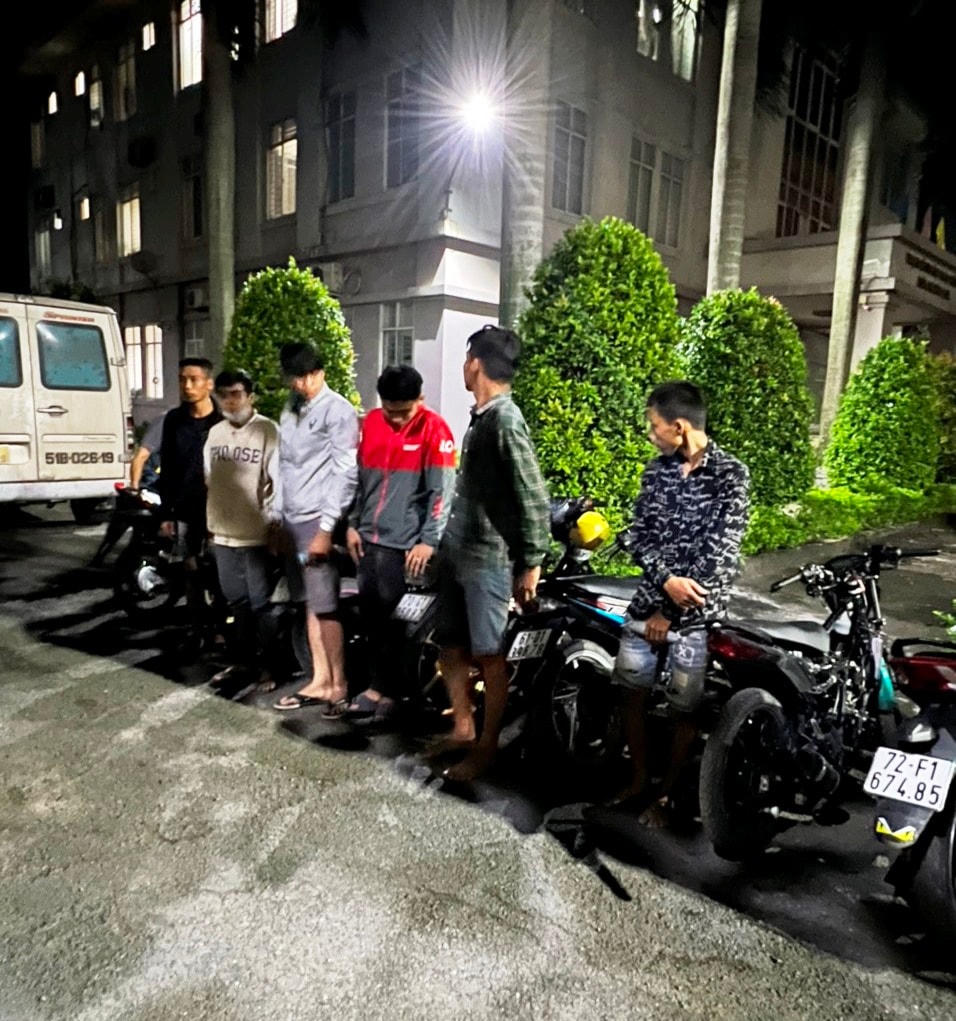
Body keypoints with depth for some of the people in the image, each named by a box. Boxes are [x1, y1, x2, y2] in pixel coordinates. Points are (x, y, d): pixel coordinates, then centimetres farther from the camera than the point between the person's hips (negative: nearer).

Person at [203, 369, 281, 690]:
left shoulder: (267, 431, -9)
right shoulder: (215, 433, 13)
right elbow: (208, 481, 20)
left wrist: (275, 521, -16)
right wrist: (210, 522, 18)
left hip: (257, 534, -7)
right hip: (223, 534, 7)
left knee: (261, 602, 1)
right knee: (237, 601, 16)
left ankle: (267, 663, 12)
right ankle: (243, 659, 28)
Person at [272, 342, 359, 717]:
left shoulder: (338, 410, -9)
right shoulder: (290, 411, 16)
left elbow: (345, 473, -14)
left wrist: (327, 527, -17)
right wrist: (278, 519, 18)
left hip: (318, 521, -7)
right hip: (292, 520, 7)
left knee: (325, 606, -5)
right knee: (309, 604, 11)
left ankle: (339, 685, 6)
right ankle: (319, 681, 19)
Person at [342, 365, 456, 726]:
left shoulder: (434, 428, -10)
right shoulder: (371, 422, 8)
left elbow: (442, 491, -12)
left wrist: (428, 540, -16)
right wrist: (353, 524, 12)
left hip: (405, 542, -6)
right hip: (369, 536, 6)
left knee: (390, 616, 0)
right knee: (369, 612, 11)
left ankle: (381, 689, 13)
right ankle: (383, 682, 25)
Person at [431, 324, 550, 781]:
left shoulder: (506, 420, -17)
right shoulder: (480, 416, 10)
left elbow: (534, 498, -18)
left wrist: (532, 563, -15)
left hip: (488, 559, -9)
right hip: (456, 550, 9)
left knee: (488, 655, 4)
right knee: (450, 645, 16)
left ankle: (486, 745, 20)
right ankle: (462, 728, 33)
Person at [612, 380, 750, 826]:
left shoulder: (730, 475, -11)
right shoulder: (657, 469, 5)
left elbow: (719, 554, -15)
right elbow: (637, 535, 3)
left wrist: (671, 611, -14)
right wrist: (666, 580, -16)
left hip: (696, 609, -5)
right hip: (649, 599, 5)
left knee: (684, 707, 7)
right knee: (632, 694, 13)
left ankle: (666, 792, 26)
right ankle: (638, 777, 33)